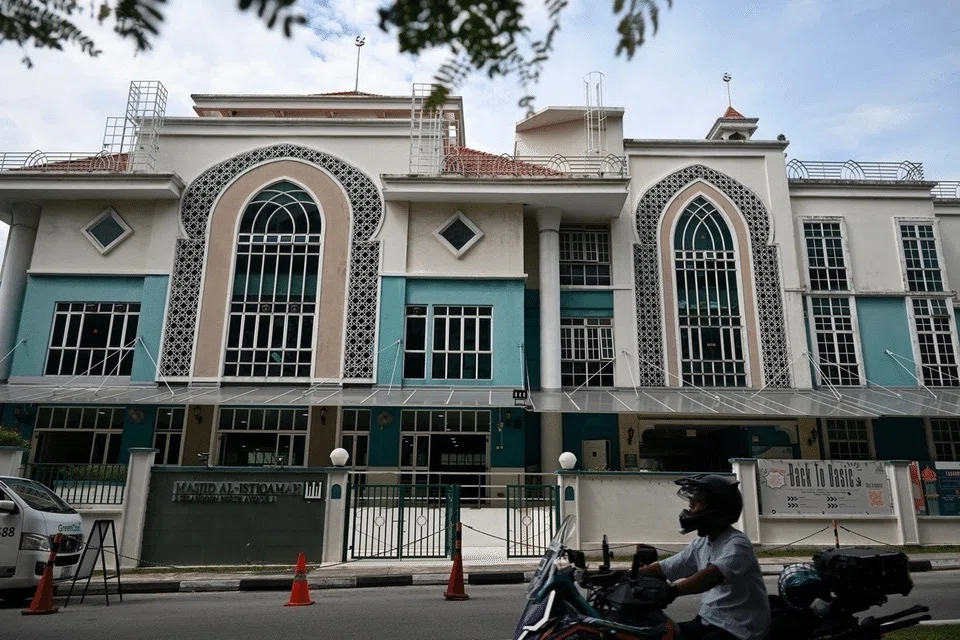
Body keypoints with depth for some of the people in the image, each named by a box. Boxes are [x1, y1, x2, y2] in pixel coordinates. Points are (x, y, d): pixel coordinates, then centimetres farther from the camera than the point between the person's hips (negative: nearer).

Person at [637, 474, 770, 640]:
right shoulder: (700, 545, 11)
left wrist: (672, 591, -49)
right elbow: (664, 568, 11)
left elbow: (712, 575, -35)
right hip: (707, 621, 8)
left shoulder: (737, 544, -17)